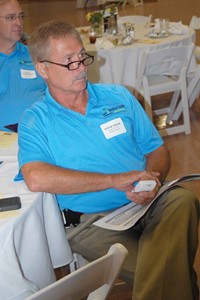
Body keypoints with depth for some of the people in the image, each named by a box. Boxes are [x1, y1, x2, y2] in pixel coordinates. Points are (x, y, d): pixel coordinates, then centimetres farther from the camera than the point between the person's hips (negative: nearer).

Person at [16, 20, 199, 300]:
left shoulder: (118, 96, 15)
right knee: (153, 270, -34)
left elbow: (157, 150, 15)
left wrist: (152, 182, -10)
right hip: (93, 222, -4)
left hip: (148, 204, 5)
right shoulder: (36, 120, 3)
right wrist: (115, 180, -16)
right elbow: (36, 178, -15)